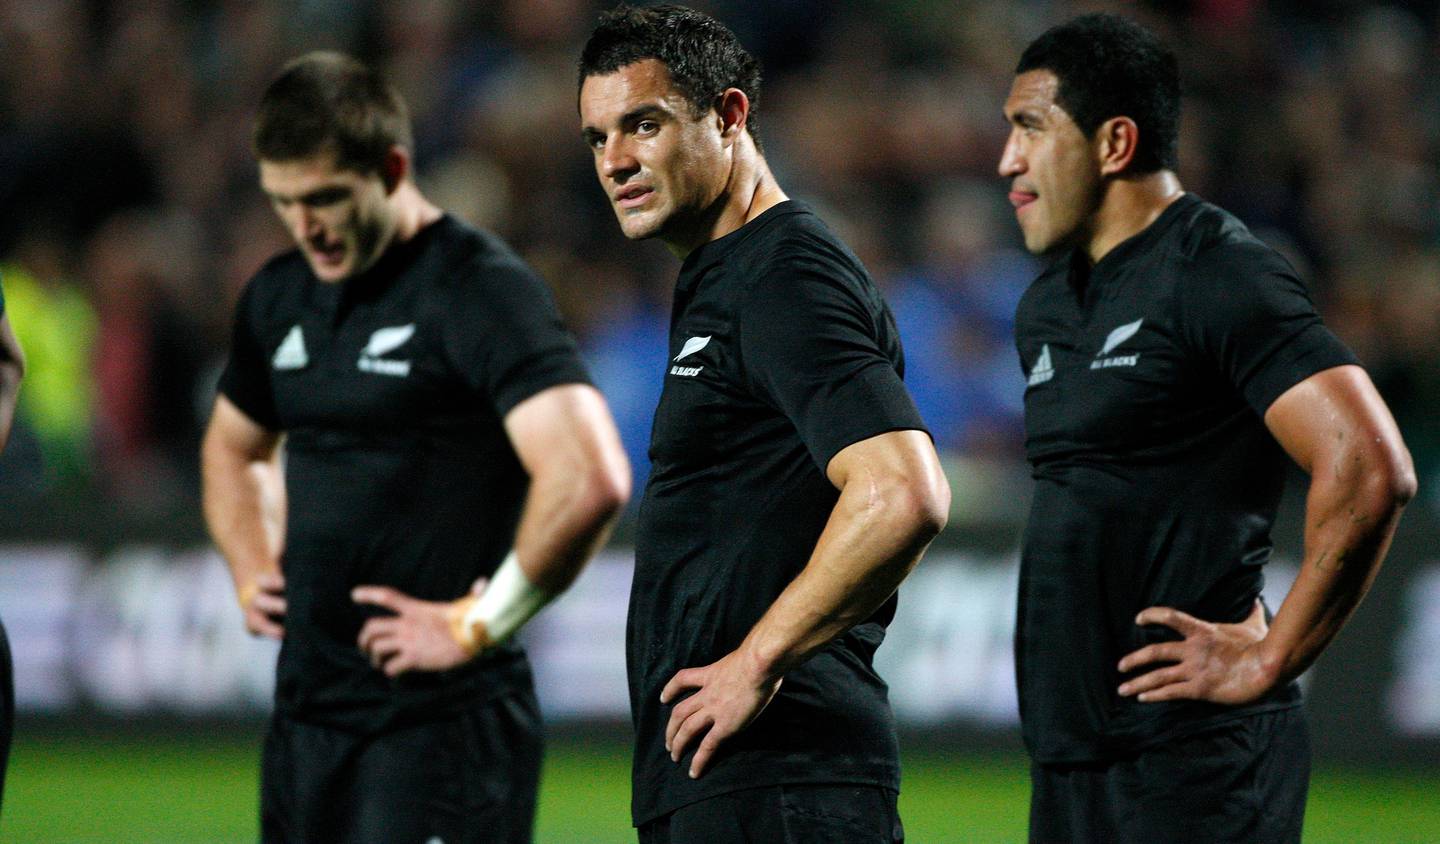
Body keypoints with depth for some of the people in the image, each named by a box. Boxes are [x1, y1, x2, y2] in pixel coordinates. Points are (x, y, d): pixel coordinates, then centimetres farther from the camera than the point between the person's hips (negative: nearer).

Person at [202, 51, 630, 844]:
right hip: (305, 711, 8)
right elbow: (234, 447, 34)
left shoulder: (479, 290, -12)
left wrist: (478, 626, -17)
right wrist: (252, 569, 16)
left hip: (441, 720, -8)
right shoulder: (279, 296, 13)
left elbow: (590, 480, -24)